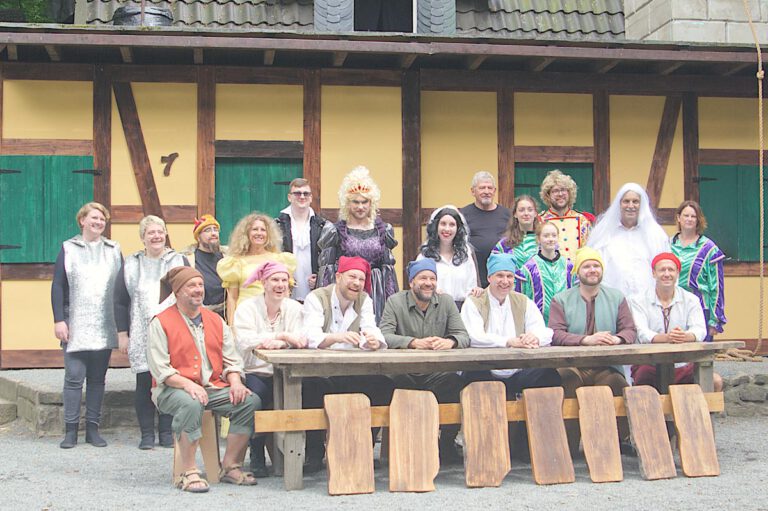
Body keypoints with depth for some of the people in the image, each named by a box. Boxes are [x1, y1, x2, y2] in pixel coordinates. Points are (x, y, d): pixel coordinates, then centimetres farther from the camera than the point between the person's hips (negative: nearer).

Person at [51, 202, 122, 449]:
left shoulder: (114, 250, 12)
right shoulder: (68, 249, 5)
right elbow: (57, 286, 1)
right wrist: (59, 320, -8)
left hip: (105, 327, 3)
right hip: (76, 327, -2)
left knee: (98, 378, 6)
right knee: (74, 378, -4)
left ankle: (93, 427, 12)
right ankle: (71, 430, 1)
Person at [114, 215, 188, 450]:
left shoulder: (179, 261, 8)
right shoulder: (131, 265, 9)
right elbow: (120, 302, 8)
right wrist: (122, 333, 2)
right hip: (142, 337, 0)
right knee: (144, 384, -1)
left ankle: (167, 432, 11)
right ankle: (147, 433, 8)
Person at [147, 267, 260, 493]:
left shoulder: (215, 320, 17)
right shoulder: (161, 323, 0)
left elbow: (231, 360, 13)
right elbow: (160, 370, -9)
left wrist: (236, 382, -8)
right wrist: (188, 384, -24)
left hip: (214, 388, 5)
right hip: (174, 389, -5)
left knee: (251, 401, -17)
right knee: (190, 404, -39)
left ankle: (230, 466, -8)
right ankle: (189, 473, -27)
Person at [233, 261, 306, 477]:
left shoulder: (294, 308, 11)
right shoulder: (247, 308, 2)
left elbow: (301, 340, -6)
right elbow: (245, 342, -16)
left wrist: (277, 343, -27)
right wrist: (282, 335, -23)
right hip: (254, 372, -2)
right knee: (257, 394, -35)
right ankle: (257, 457, -16)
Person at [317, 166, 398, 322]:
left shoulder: (382, 230, 10)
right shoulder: (336, 231, 2)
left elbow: (388, 267, 11)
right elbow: (326, 268, 1)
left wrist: (392, 300, 5)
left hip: (375, 293, 2)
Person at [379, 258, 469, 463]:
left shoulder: (446, 302, 12)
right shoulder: (395, 302, 4)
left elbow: (464, 336, 3)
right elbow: (384, 336, -11)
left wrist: (449, 342, -21)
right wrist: (414, 343, -26)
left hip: (437, 374, 2)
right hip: (405, 373, -2)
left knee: (458, 384, -27)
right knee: (398, 385, -34)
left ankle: (447, 445, -7)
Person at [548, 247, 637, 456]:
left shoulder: (617, 298, 19)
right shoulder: (561, 300, 11)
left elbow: (630, 330, 9)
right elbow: (555, 334, -5)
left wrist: (617, 339, -16)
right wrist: (586, 340, -21)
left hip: (607, 367, 1)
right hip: (572, 366, -1)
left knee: (618, 384, -32)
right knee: (566, 381, -35)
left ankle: (622, 439, -8)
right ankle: (569, 447, -23)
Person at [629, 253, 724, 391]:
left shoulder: (690, 300, 11)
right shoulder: (638, 301, 3)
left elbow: (700, 330, -5)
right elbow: (642, 333, -12)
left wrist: (685, 336, -29)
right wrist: (666, 338, -32)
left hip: (683, 365, 3)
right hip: (649, 364, -2)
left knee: (716, 382, -20)